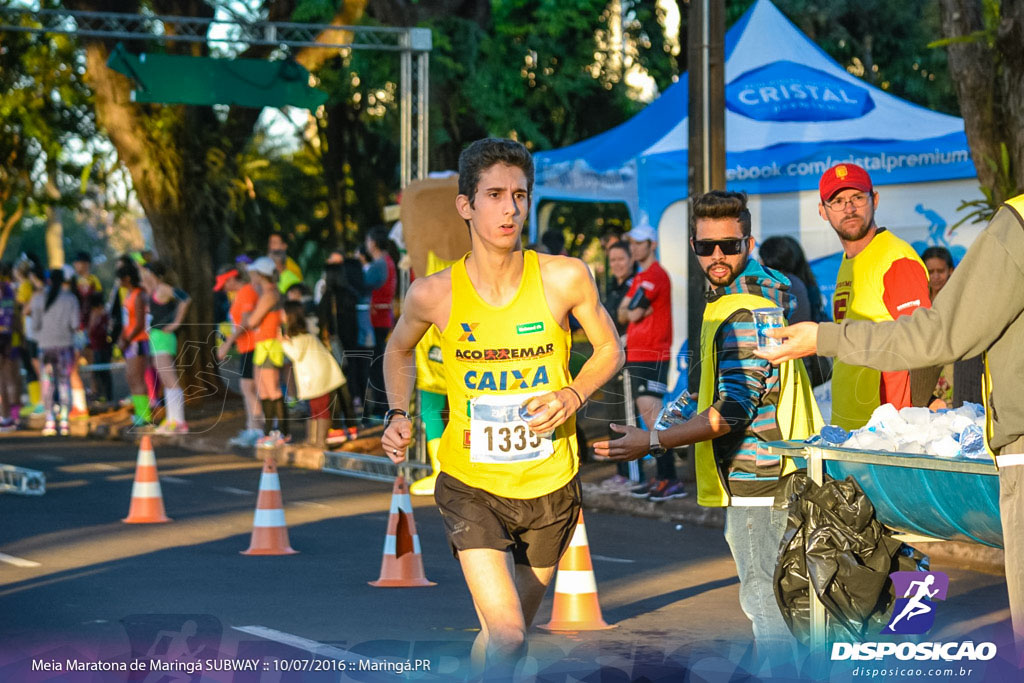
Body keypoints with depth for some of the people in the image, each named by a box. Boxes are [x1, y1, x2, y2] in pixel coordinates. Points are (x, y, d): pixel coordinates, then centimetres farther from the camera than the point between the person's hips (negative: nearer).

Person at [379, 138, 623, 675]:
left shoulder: (565, 278, -11)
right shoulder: (433, 295, -10)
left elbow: (609, 351, 5)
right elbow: (399, 351, 13)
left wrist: (573, 395, -13)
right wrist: (398, 415, -3)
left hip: (550, 488, 2)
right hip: (471, 486, -2)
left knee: (505, 635, 18)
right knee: (507, 636, -19)